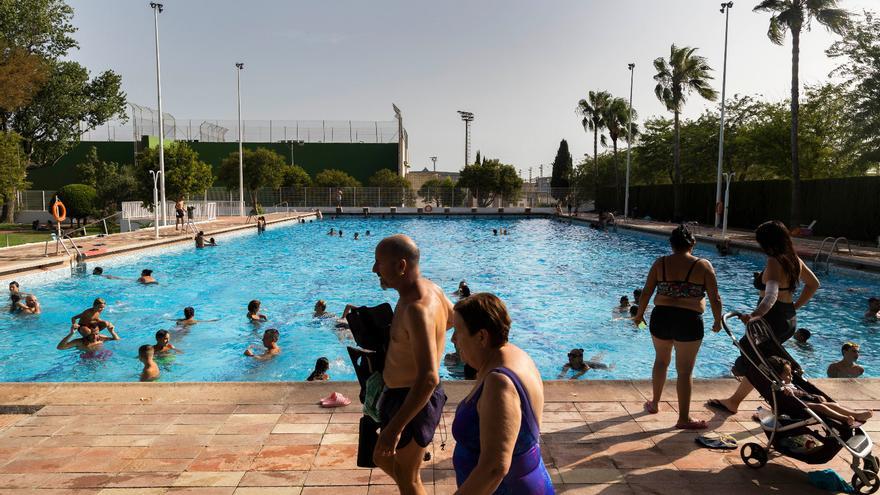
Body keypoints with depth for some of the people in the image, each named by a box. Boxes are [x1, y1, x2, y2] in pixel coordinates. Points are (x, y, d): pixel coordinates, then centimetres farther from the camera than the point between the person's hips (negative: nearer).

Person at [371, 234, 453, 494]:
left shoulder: (417, 309, -31)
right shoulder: (429, 287, -3)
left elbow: (429, 378, -36)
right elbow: (452, 317, 19)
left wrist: (395, 428, -33)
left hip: (411, 401, -9)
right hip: (401, 394, 9)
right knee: (382, 458, 27)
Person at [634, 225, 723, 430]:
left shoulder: (660, 263, 1)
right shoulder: (703, 266, -5)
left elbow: (646, 293, 3)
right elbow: (715, 299, -4)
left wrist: (639, 315, 17)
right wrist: (717, 322, 11)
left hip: (661, 317, 3)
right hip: (689, 321, -3)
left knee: (661, 361, 24)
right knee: (685, 369, 6)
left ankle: (655, 403, 37)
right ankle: (684, 418, 12)